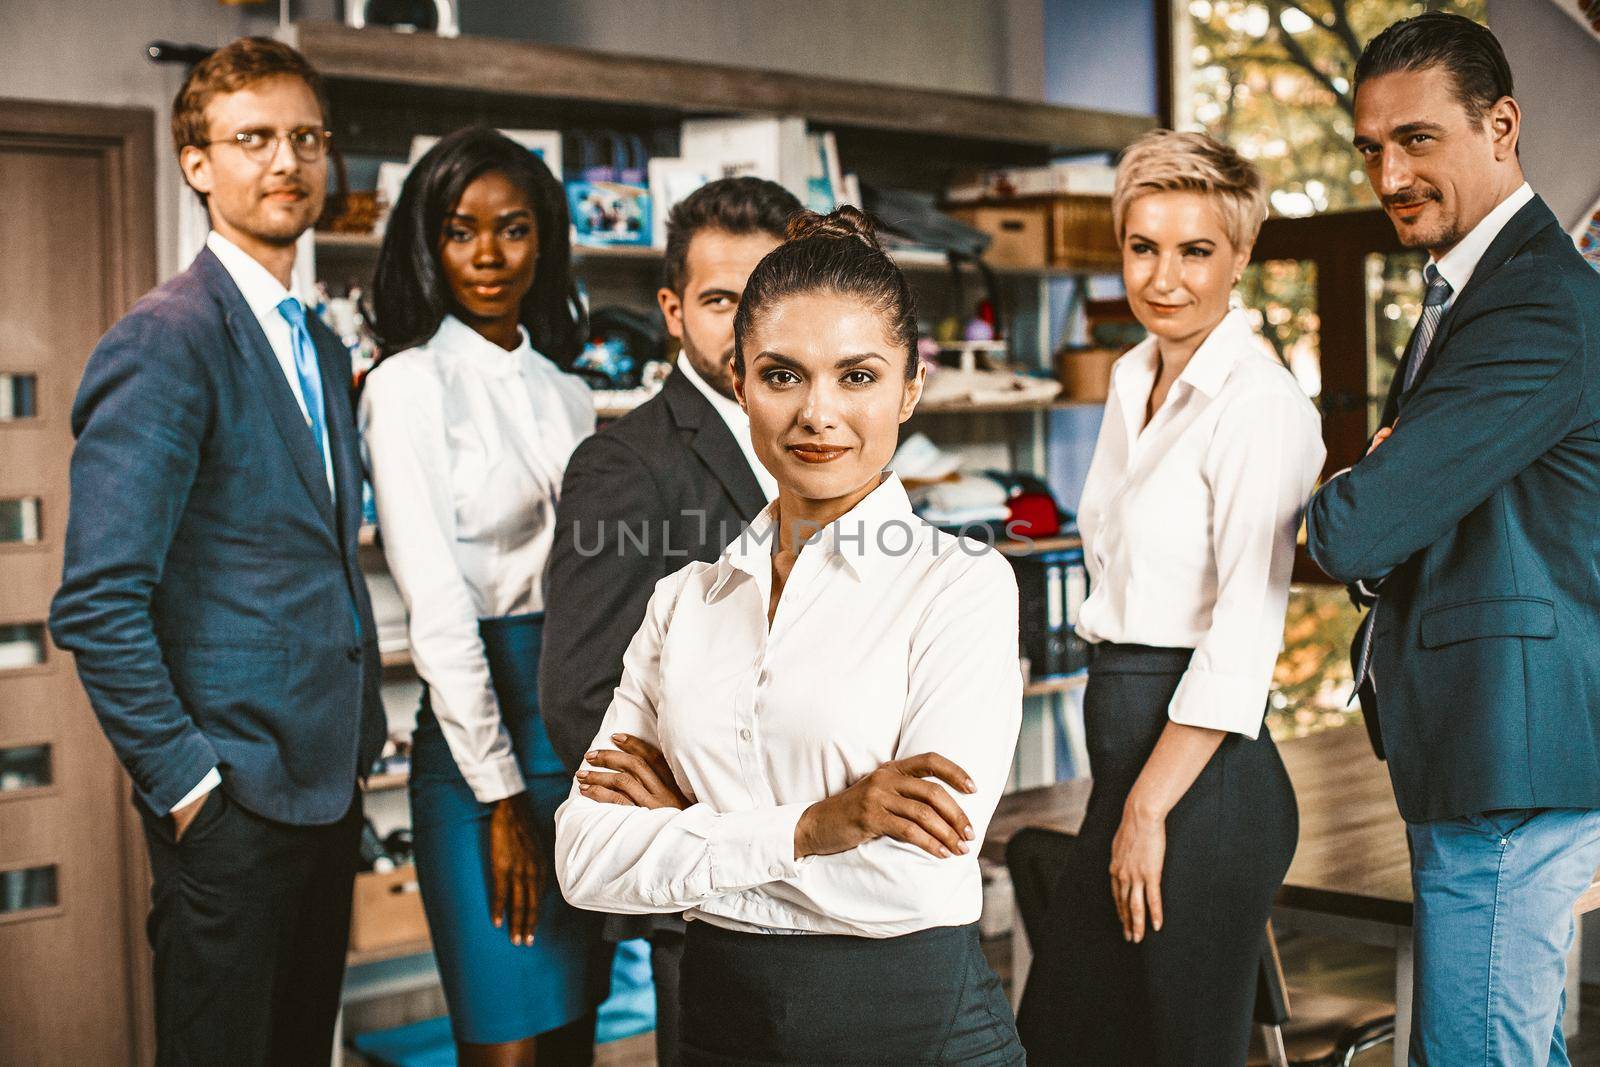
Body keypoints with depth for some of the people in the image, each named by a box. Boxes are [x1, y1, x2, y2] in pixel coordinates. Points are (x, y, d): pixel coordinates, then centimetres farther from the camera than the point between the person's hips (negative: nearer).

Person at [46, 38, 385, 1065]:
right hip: (232, 802, -8)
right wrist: (184, 780, -16)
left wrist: (354, 748, 12)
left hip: (328, 783, 8)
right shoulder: (164, 343, -14)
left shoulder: (323, 347, 13)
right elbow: (97, 604, -18)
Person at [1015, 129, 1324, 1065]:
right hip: (1129, 750, 9)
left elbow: (1244, 638, -19)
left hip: (1206, 776, -9)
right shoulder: (1134, 378, 11)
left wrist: (1149, 812, -16)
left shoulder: (1260, 405, -15)